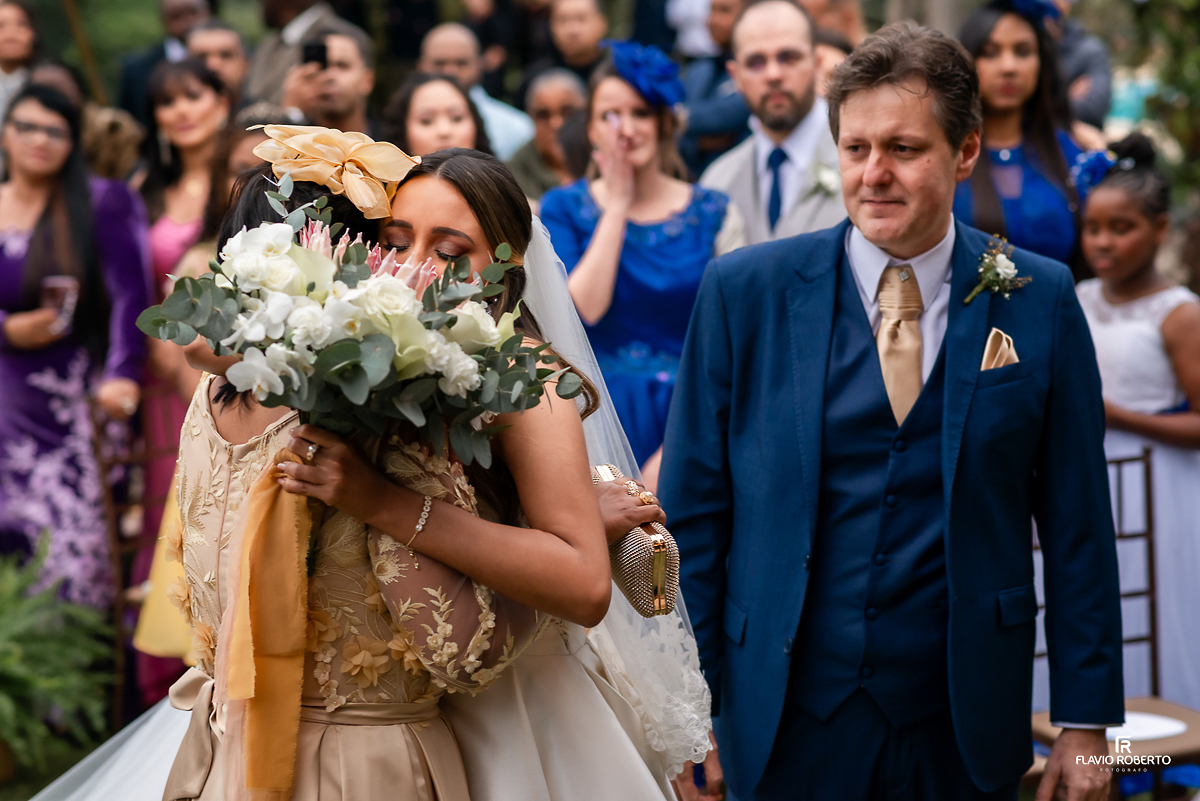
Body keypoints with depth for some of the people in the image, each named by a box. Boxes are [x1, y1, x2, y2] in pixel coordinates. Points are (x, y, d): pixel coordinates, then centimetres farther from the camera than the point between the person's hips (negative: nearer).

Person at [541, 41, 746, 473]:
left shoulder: (714, 213, 3)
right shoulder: (563, 208, 5)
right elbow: (581, 310, -11)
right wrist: (618, 205, -7)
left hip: (688, 418, 0)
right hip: (599, 418, 0)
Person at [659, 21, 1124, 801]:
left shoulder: (1039, 299, -1)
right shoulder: (744, 291, -2)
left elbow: (1078, 525, 1)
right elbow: (692, 510, -1)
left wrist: (1086, 722, 0)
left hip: (963, 727, 1)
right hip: (786, 719, 0)